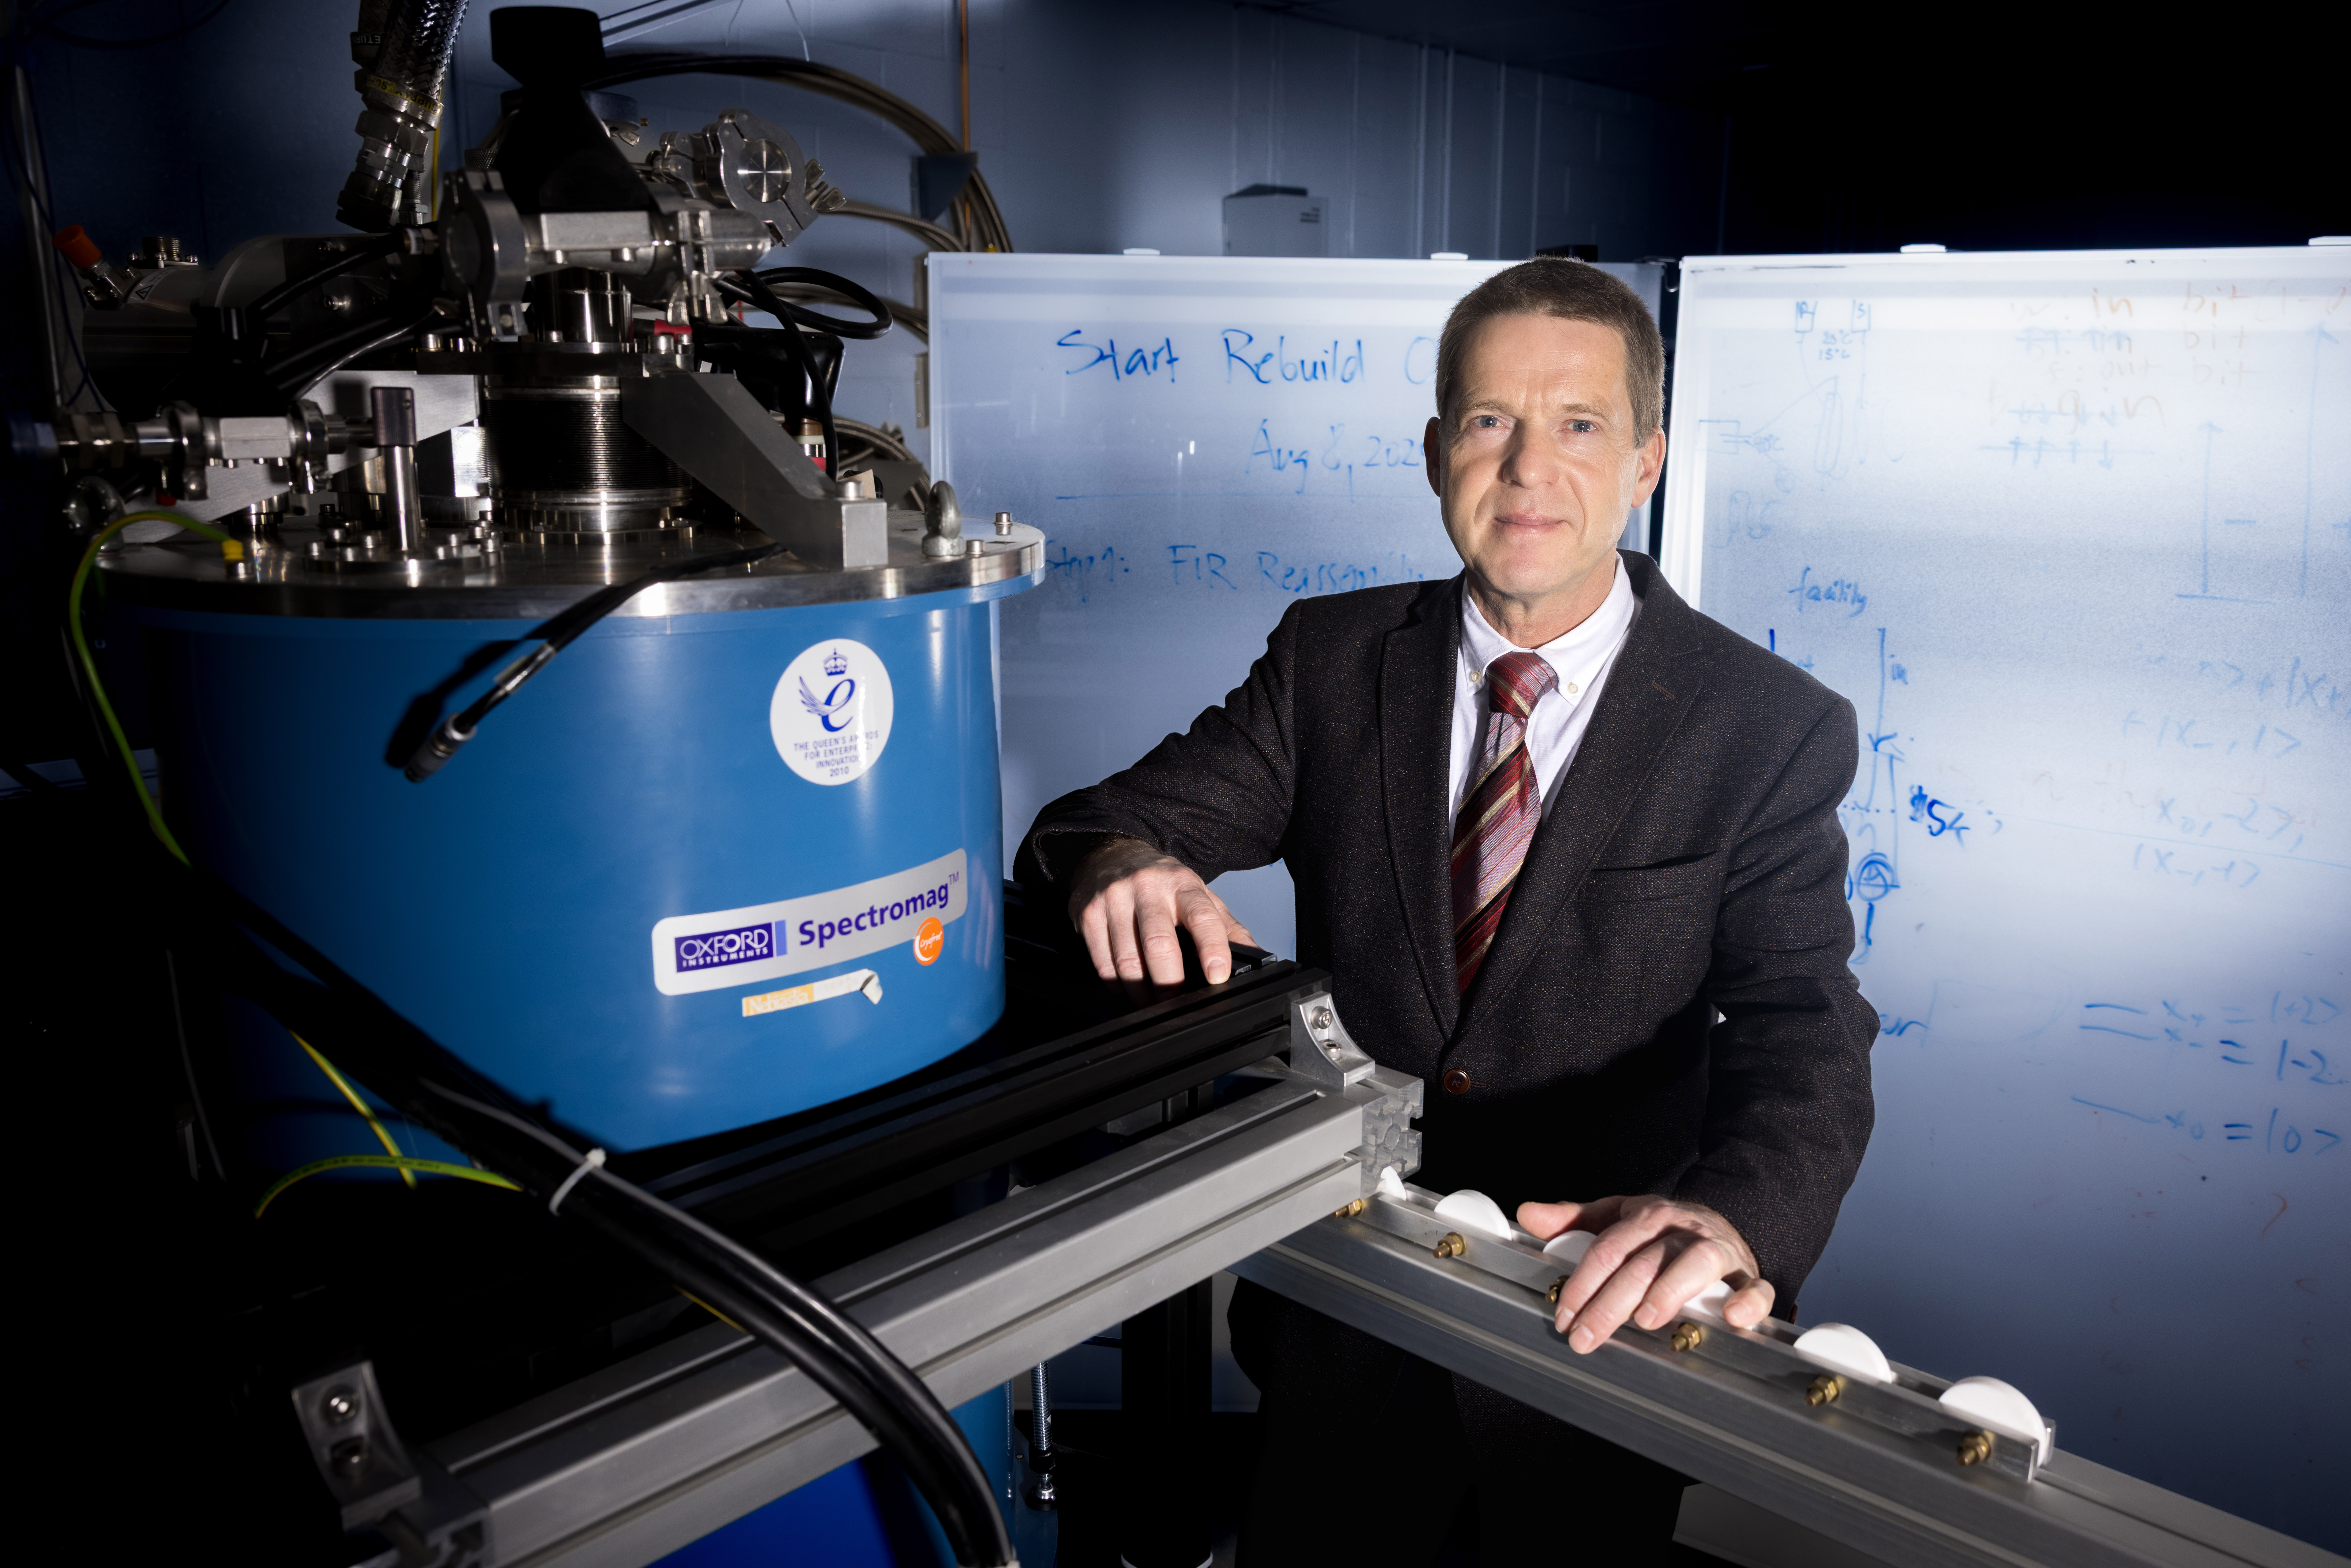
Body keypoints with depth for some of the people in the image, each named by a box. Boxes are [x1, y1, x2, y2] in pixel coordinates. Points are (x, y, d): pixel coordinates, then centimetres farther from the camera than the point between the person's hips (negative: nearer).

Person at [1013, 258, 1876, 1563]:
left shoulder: (1771, 732, -11)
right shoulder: (1331, 660, -3)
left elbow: (1804, 1036, -19)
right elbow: (1136, 810, -7)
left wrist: (1731, 1215, -40)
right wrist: (1120, 859, -32)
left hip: (1599, 1316, -1)